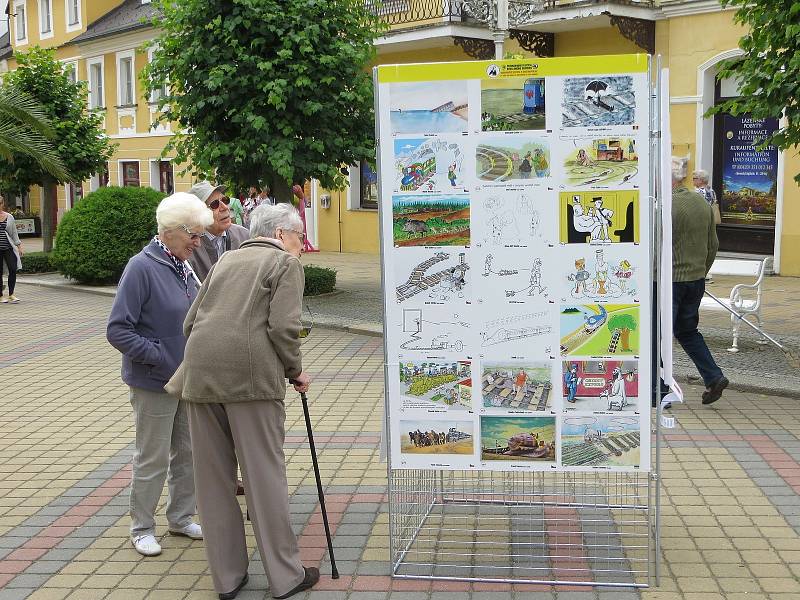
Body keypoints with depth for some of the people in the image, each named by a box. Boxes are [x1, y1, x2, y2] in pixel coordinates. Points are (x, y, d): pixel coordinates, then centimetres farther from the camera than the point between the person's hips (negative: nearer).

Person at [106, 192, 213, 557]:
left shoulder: (182, 266, 6)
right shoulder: (141, 268, -18)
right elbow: (117, 330, -20)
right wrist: (159, 357, -22)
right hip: (154, 385, -7)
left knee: (188, 452, 16)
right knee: (152, 458, 5)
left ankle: (181, 518, 32)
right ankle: (142, 528, 22)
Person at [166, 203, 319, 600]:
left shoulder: (226, 260, 23)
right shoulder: (285, 262, 6)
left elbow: (190, 322, 20)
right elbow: (283, 326, -8)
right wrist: (295, 372, 5)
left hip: (200, 374, 6)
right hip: (251, 374, -5)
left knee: (213, 477, 11)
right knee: (265, 474, 2)